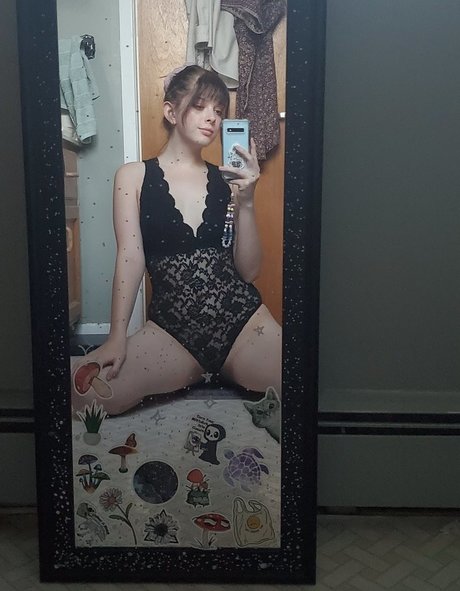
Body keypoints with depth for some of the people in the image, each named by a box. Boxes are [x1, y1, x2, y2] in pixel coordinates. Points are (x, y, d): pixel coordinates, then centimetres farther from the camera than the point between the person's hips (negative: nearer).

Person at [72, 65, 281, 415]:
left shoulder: (227, 180, 9)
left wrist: (246, 203, -8)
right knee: (80, 391, -21)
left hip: (242, 319, 1)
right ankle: (193, 376, 2)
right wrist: (118, 337, -13)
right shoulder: (134, 176, 6)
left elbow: (248, 270, 4)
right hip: (172, 327, 0)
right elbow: (130, 258, -4)